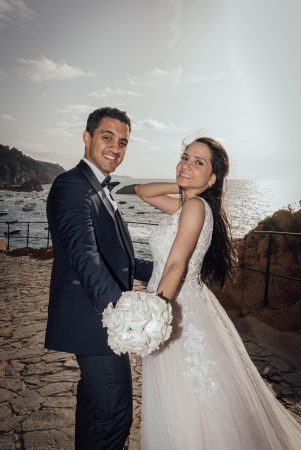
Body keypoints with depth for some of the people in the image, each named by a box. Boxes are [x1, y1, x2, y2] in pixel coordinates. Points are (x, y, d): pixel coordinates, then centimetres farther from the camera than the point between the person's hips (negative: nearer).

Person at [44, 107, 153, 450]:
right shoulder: (71, 186, -16)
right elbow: (84, 255, -32)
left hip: (102, 316, 10)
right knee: (114, 413, 2)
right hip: (96, 321, -10)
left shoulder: (101, 191, 15)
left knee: (93, 404, 24)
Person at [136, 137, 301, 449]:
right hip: (175, 309, 9)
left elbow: (176, 265, -28)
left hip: (182, 315, -8)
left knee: (191, 408, 8)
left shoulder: (195, 205, -17)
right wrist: (181, 186, 6)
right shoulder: (184, 205, 9)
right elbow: (142, 191, 19)